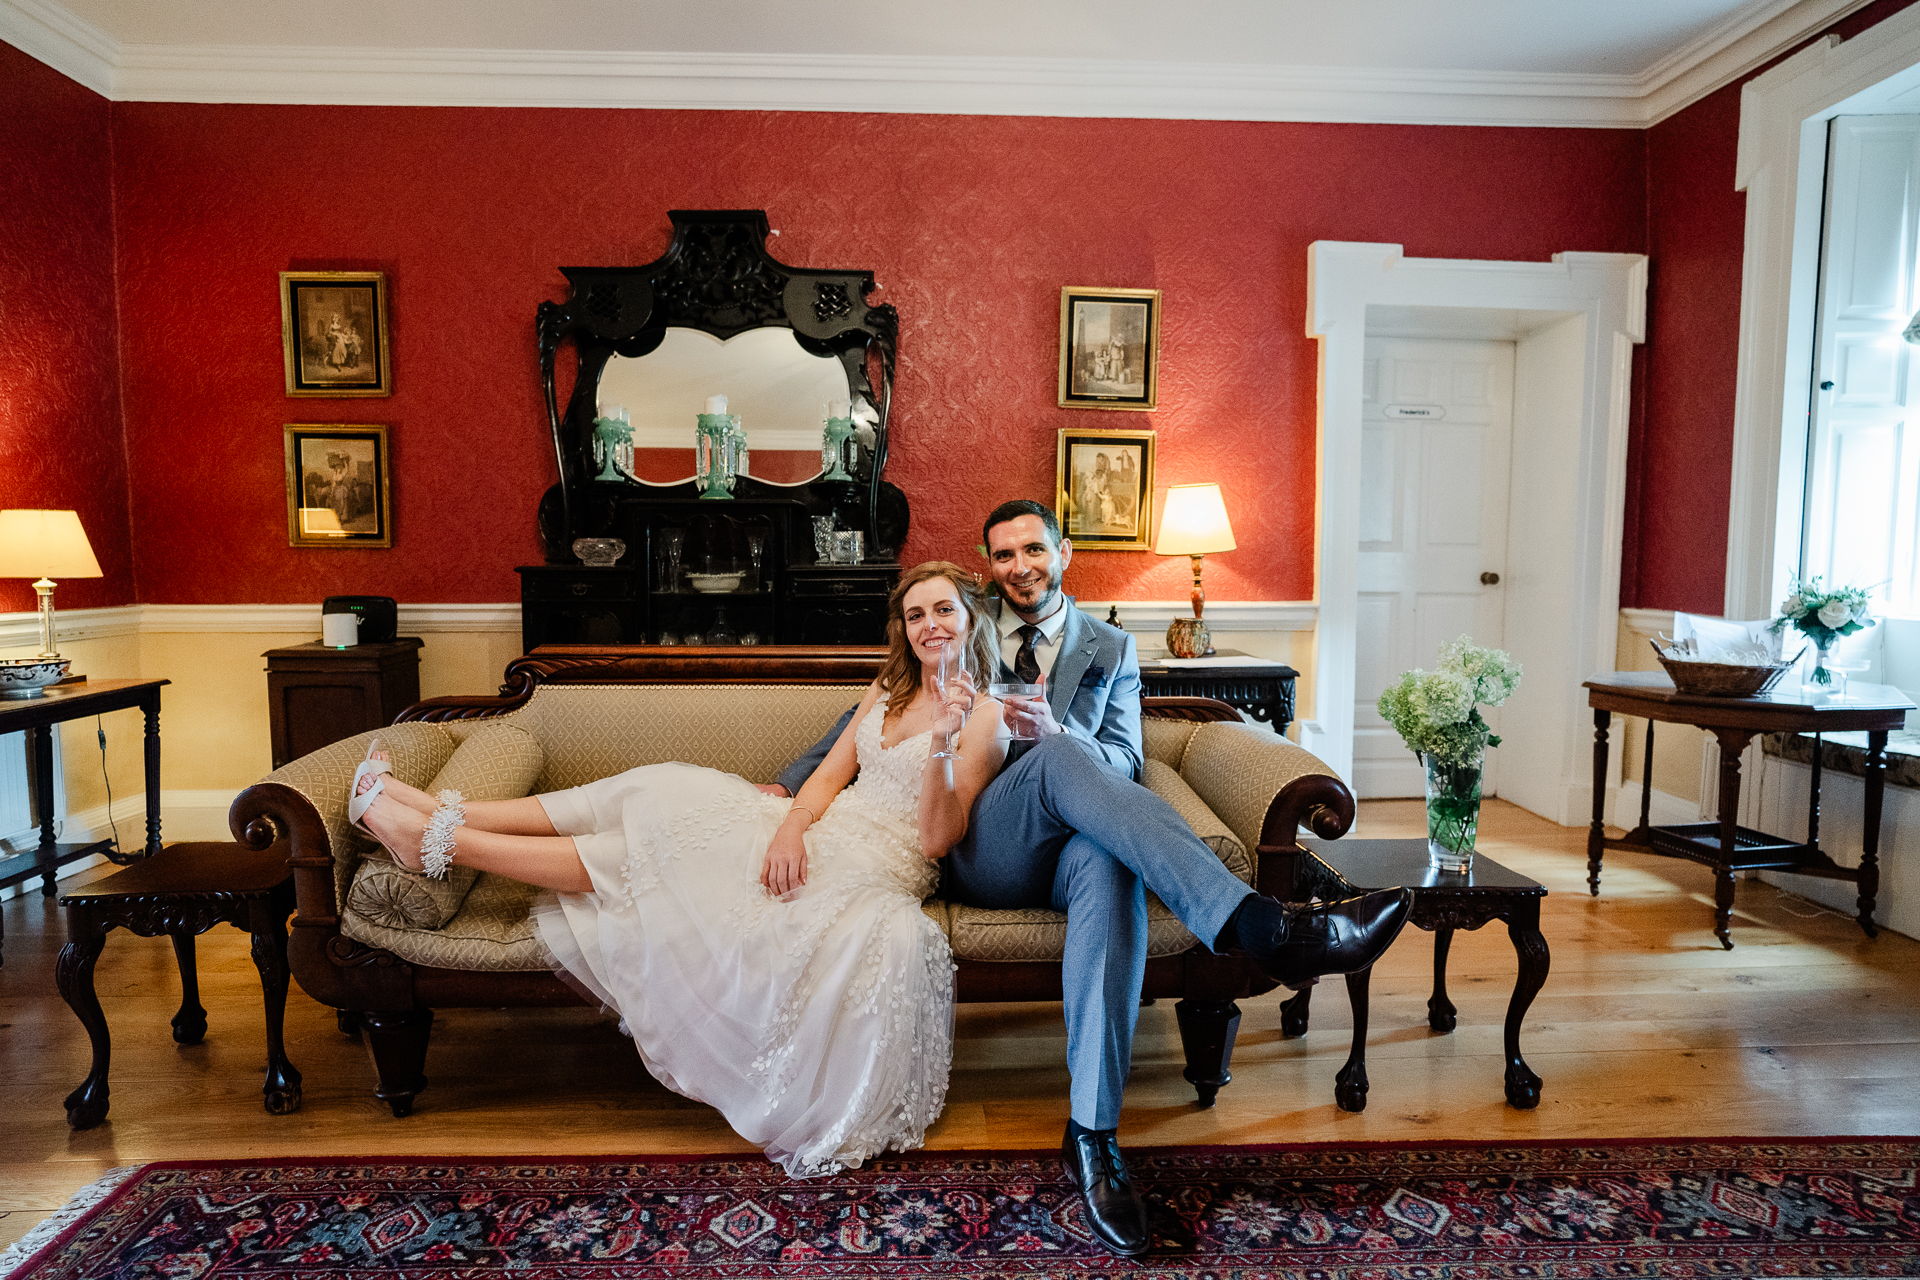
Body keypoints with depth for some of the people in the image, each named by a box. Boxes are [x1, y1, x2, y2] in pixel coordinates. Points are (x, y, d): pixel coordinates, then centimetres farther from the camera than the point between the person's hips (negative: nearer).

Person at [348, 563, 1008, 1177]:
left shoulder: (985, 715, -7)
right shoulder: (890, 689, 15)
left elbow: (938, 839, -15)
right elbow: (827, 777, 6)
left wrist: (941, 742, -29)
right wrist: (792, 826, -15)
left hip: (871, 869, -7)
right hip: (817, 837, 7)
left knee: (641, 854, -11)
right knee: (652, 794, -6)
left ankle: (442, 842, -4)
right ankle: (451, 815, 2)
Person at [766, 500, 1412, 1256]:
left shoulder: (1112, 649, 20)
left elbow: (1124, 763, 10)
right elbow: (875, 712, 27)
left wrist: (1056, 731, -12)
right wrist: (794, 783, 17)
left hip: (1069, 843, 1)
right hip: (978, 852, -1)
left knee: (1109, 863, -38)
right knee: (1055, 759, -35)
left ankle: (1092, 1135, -38)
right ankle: (1261, 927, -48)